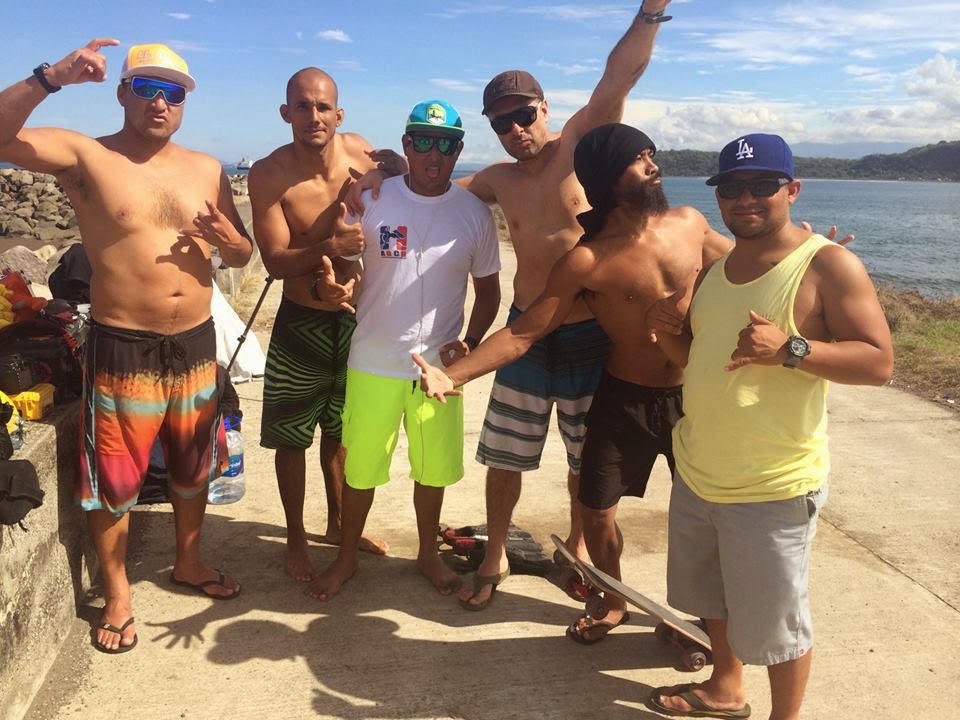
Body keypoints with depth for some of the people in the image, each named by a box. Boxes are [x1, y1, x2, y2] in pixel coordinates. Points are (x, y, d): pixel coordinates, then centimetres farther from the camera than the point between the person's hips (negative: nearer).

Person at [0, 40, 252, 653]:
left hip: (197, 343, 4)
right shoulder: (85, 156, -6)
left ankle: (189, 562, 41)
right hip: (122, 348, -4)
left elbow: (243, 256, 10)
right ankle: (118, 592, 27)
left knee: (194, 465, 18)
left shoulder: (206, 170, 6)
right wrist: (52, 77, -33)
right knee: (115, 476, 6)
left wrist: (229, 241, -13)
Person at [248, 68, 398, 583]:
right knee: (291, 438, 8)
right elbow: (275, 261, -19)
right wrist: (330, 247, -35)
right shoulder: (268, 174, -16)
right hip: (301, 325, -3)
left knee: (340, 432, 19)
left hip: (355, 319, 3)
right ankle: (296, 539, 29)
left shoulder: (361, 154, -7)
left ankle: (339, 524, 39)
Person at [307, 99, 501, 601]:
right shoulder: (372, 200, -6)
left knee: (434, 468, 15)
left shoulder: (474, 213, -2)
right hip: (374, 365, -1)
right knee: (360, 467, 11)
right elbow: (336, 261, -1)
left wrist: (469, 342, -9)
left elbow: (488, 289, 6)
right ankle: (347, 556, 35)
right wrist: (334, 281, -25)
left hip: (439, 364, 1)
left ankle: (428, 552, 39)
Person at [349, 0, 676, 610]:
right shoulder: (497, 180, 7)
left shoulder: (582, 145, -5)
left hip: (594, 336, -3)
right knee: (505, 457, 9)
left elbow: (620, 77, -18)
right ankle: (495, 555, 30)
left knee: (588, 457, 15)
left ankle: (578, 543, 40)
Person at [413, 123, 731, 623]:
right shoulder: (587, 261, -16)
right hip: (626, 399, -2)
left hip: (692, 394, 3)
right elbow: (523, 332, -18)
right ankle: (613, 604, 35)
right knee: (597, 510, 5)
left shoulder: (690, 223, -3)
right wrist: (453, 375, -29)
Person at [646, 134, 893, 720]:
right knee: (713, 595, 25)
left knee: (775, 619, 8)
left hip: (773, 488, -7)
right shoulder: (714, 263, 7)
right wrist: (670, 333, -4)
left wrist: (790, 349, -30)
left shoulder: (828, 264, -14)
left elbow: (879, 362, -18)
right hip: (697, 475, 8)